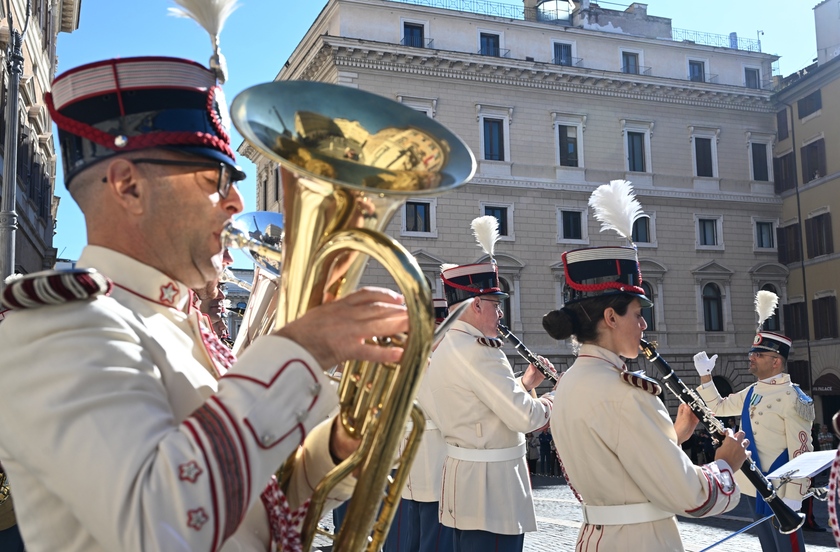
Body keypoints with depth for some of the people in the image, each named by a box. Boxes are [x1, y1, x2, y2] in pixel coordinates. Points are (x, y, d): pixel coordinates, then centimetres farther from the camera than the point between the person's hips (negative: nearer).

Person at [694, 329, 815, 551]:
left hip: (778, 491, -8)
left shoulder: (792, 397, -15)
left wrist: (794, 497, -23)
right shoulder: (751, 392, 9)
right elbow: (718, 407, 24)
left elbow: (801, 451, -19)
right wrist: (705, 375, 10)